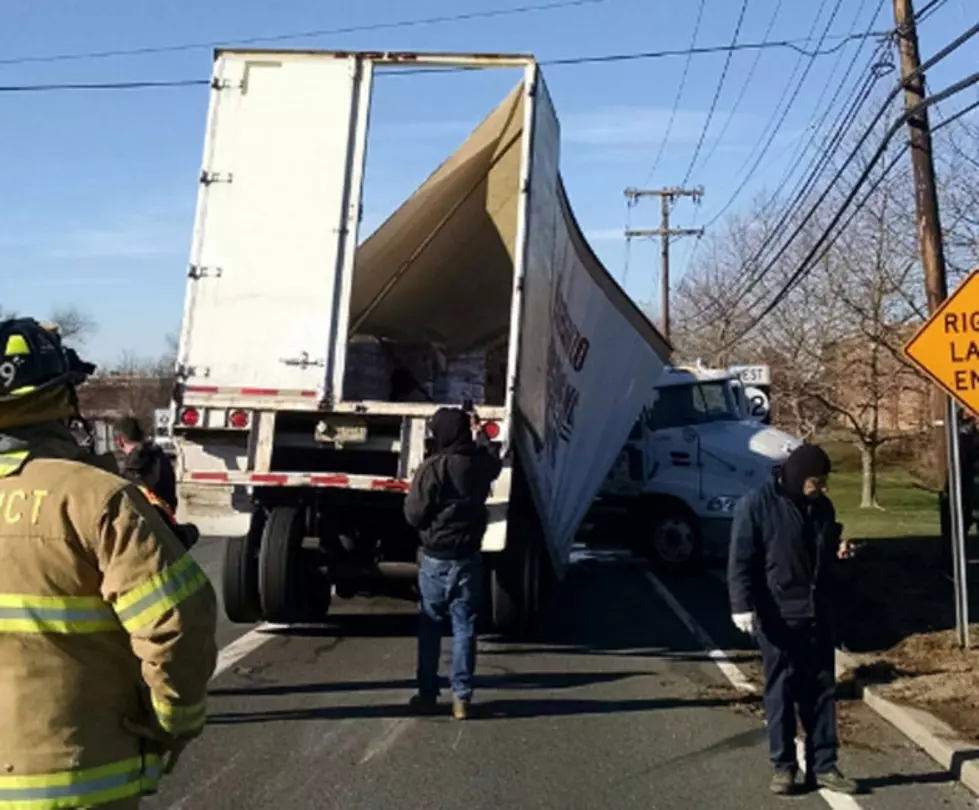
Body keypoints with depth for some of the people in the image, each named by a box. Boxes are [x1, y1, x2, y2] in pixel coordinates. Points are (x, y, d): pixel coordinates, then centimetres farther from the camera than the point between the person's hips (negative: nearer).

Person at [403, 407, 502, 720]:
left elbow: (414, 515, -14)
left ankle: (427, 694, 18)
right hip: (469, 558, 3)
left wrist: (411, 497, 7)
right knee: (464, 627, 7)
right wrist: (480, 432, 40)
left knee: (430, 627, 10)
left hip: (435, 558, -3)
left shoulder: (432, 467, -17)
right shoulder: (481, 464, -1)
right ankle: (461, 697, 9)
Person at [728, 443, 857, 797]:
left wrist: (839, 551, 0)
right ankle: (784, 766, 16)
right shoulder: (755, 505, -12)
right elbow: (740, 561, -13)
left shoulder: (822, 506, 7)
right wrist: (743, 605, -20)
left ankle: (823, 766, 21)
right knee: (781, 692, 4)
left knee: (822, 690, 10)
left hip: (818, 614, 6)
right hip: (778, 616, -6)